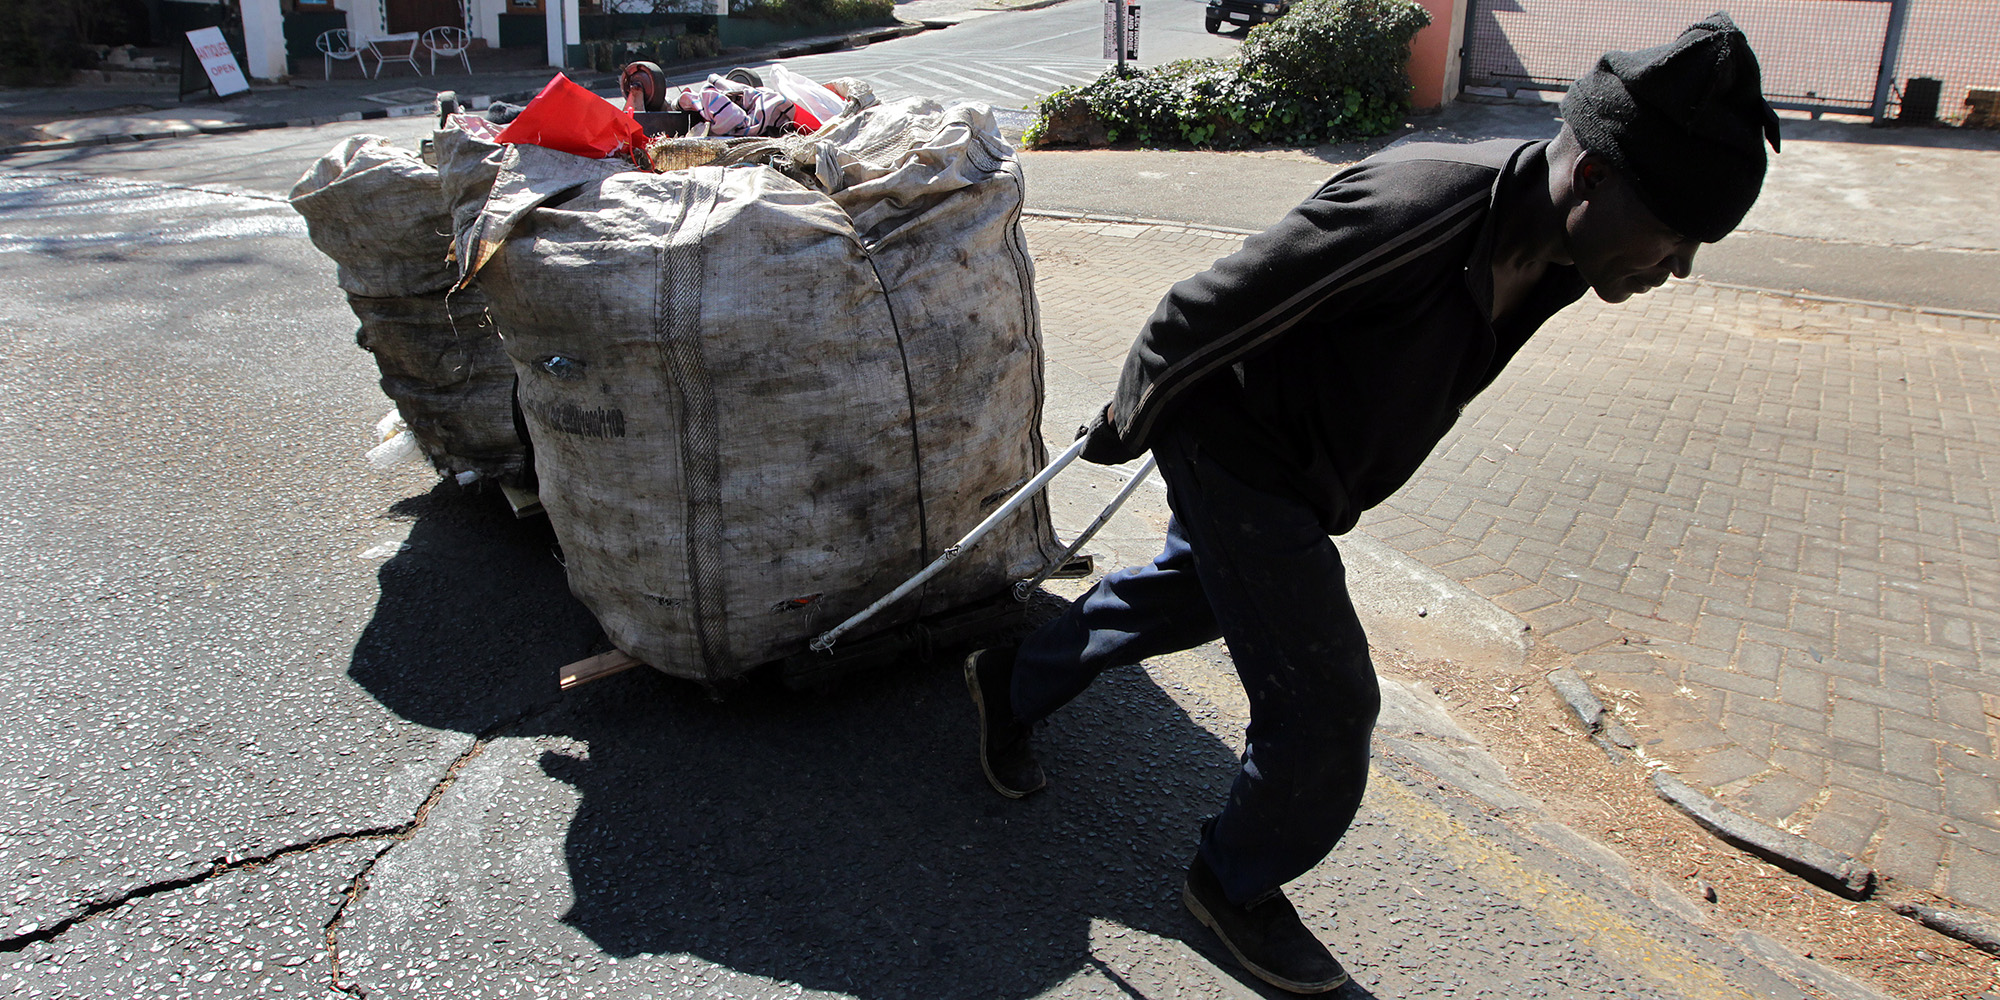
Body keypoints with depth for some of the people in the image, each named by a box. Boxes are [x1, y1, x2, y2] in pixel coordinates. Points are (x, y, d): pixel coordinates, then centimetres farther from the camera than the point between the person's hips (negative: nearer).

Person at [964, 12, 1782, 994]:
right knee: (1325, 701, -3)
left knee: (1186, 594, 28)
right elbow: (1200, 315, -27)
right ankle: (1237, 885, 24)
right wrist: (1127, 423, -11)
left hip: (1301, 463, 9)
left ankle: (1012, 681, 51)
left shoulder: (1549, 242, -7)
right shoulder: (1418, 217, -36)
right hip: (1236, 456, -9)